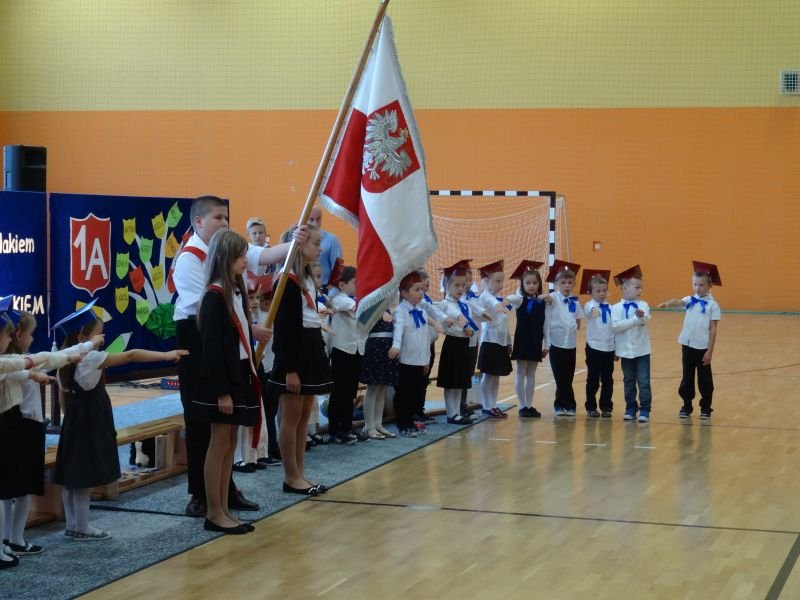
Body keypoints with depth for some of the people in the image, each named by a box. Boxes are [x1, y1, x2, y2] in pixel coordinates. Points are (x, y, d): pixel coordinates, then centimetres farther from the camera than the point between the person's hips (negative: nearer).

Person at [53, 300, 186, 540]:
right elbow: (131, 356, -19)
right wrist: (167, 355, -20)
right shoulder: (91, 358, -16)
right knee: (84, 476, -3)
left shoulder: (67, 361, 8)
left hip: (74, 423, 9)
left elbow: (64, 397, 14)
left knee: (74, 475, 12)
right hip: (89, 424, -9)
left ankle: (72, 525, 19)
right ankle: (82, 528, 3)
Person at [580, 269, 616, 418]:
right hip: (594, 348, -4)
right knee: (593, 380, 4)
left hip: (609, 348, 4)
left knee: (608, 380, 8)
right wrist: (594, 310, -59)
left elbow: (615, 328, 12)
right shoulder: (589, 306, -8)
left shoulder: (610, 308, 7)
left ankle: (606, 407, 17)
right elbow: (590, 309, -35)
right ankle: (591, 407, 14)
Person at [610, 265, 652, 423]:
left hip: (642, 350, 0)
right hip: (625, 351, 0)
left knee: (644, 382, -2)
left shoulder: (642, 305, -2)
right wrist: (635, 320, -19)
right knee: (629, 382, 11)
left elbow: (645, 320, -21)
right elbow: (616, 326, -16)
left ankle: (645, 410, 3)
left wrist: (641, 316, -44)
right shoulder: (616, 308, -3)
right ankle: (630, 409, 21)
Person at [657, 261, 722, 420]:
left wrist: (710, 351, -10)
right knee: (687, 377, 12)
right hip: (687, 345, 4)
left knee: (704, 379, 7)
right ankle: (687, 405, 22)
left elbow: (713, 329, -7)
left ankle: (706, 407, 18)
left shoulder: (712, 305, -7)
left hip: (703, 347, -4)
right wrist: (667, 303, -42)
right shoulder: (690, 300, 4)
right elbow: (678, 302, -18)